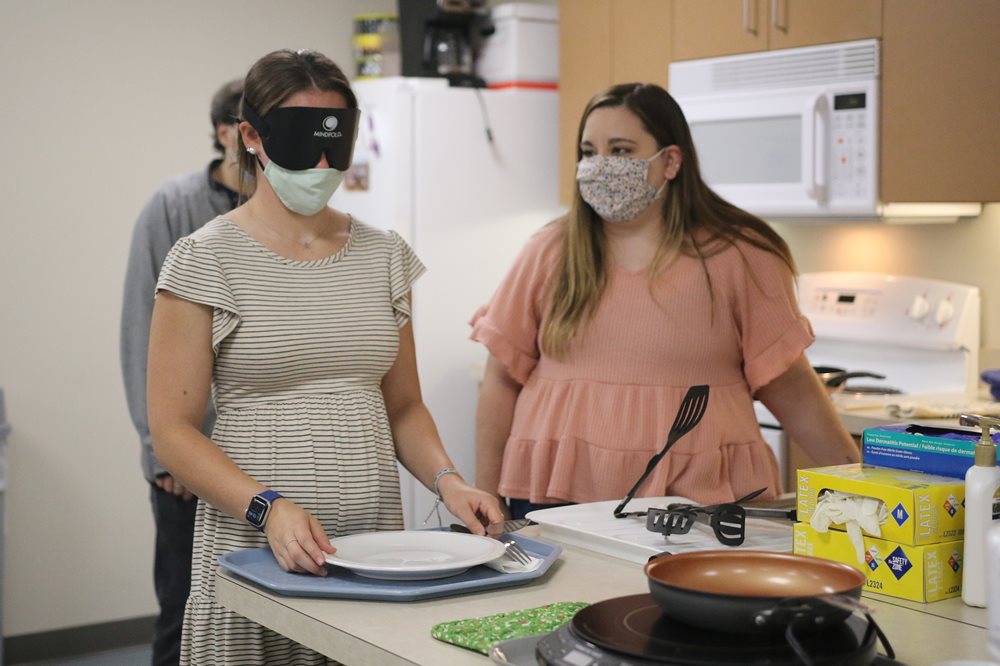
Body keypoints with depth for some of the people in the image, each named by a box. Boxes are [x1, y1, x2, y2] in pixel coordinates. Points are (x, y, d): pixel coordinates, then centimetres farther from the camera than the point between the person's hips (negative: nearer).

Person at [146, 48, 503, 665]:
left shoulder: (384, 254, 8)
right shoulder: (207, 259, -5)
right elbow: (173, 430, -8)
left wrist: (446, 479, -5)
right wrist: (267, 507, -21)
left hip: (376, 547, 4)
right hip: (255, 545, -4)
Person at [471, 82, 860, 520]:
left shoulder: (739, 257, 2)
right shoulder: (550, 253, 6)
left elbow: (788, 386, 5)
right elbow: (502, 380, 8)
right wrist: (487, 500, 6)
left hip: (699, 501, -1)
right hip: (558, 498, 1)